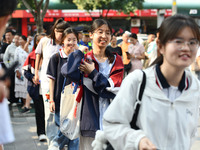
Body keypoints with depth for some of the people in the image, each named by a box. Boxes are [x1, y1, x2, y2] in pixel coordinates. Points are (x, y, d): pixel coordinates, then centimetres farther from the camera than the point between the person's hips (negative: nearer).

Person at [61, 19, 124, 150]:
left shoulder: (116, 60, 7)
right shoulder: (84, 59, 2)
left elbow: (114, 89, -8)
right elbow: (68, 72, -22)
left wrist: (92, 73, -9)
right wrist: (79, 52, -8)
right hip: (90, 118, -1)